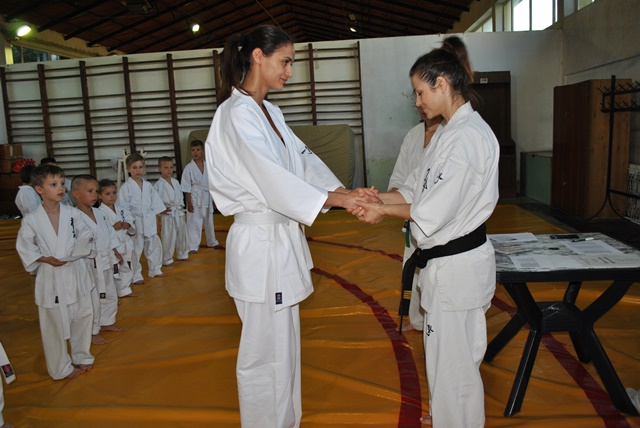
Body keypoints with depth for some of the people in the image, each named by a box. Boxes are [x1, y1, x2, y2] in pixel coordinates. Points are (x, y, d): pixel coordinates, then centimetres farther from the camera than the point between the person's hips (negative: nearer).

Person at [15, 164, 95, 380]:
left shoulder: (72, 214, -3)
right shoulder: (31, 220, -9)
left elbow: (85, 237, 4)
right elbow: (24, 247, -3)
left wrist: (84, 248, -16)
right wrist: (46, 259, -16)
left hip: (76, 273, 3)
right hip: (51, 278, -3)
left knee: (82, 317, 14)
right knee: (55, 324, 7)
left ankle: (82, 357, 38)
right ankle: (61, 368, 26)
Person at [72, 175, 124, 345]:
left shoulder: (99, 213, 5)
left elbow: (110, 234, 14)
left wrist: (116, 253, 16)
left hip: (106, 262, 8)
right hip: (90, 264, -8)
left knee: (110, 294, 20)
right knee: (92, 299, 3)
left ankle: (106, 322, 40)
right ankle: (93, 332, 20)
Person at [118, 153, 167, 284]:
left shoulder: (148, 185, 6)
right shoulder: (126, 187, -8)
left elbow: (155, 205, 11)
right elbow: (123, 209, -9)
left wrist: (156, 221, 10)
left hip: (149, 221, 5)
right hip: (135, 222, -5)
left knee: (155, 246, 14)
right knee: (136, 249, -1)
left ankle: (155, 270, 32)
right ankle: (136, 276, 13)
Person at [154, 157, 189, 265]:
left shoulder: (176, 182, 9)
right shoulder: (158, 185, -10)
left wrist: (181, 205, 8)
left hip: (179, 212, 7)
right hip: (168, 214, -7)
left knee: (182, 234, 17)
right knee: (168, 237, -4)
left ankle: (182, 254, 34)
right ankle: (167, 259, 8)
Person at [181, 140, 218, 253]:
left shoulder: (208, 166, 3)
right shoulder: (189, 168, -8)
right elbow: (187, 188, -8)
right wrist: (189, 203, -12)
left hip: (207, 198, 5)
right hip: (195, 198, -5)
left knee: (209, 221, 19)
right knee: (194, 222, -4)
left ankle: (212, 242, 36)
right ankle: (192, 246, 4)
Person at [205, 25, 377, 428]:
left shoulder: (270, 112, 13)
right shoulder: (236, 115, -16)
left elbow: (303, 160, 7)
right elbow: (272, 179, -26)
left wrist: (346, 190, -6)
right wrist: (337, 199, -25)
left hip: (283, 240, 10)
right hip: (260, 244, -10)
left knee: (285, 345, 22)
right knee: (265, 353, 5)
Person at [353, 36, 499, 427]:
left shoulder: (470, 136, -21)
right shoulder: (450, 132, 12)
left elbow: (435, 210, -24)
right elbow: (417, 189, 11)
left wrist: (384, 211, -13)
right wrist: (378, 198, -5)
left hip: (458, 264, -10)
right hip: (446, 258, 10)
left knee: (454, 358, 7)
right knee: (447, 351, 26)